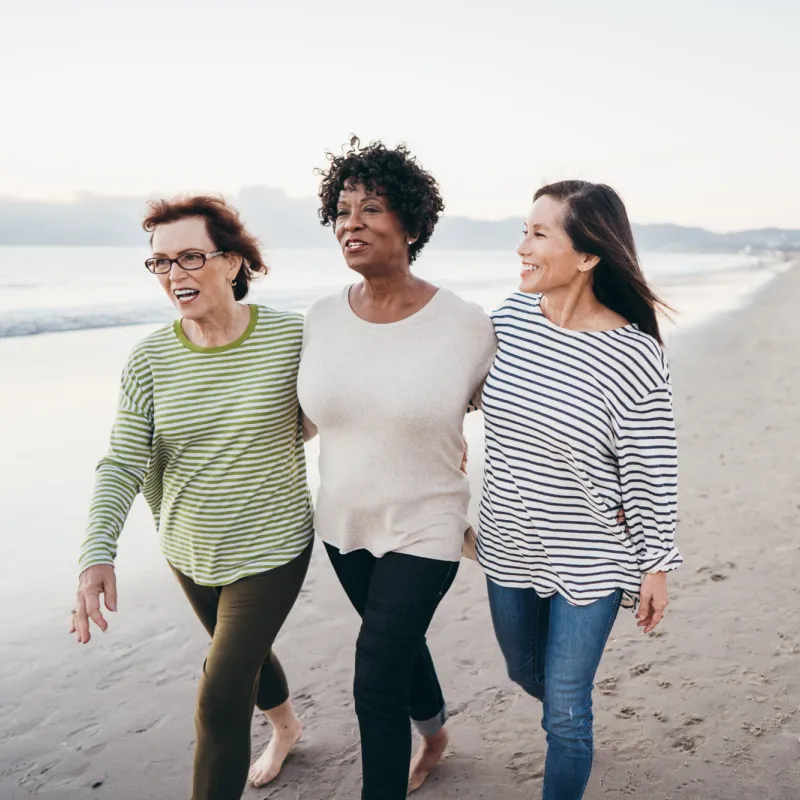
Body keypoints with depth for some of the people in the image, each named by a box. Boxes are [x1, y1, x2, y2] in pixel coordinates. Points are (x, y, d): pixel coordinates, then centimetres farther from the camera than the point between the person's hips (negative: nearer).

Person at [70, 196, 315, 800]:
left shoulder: (291, 336, -17)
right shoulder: (150, 358, -11)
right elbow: (123, 463, -15)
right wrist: (98, 552, -28)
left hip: (271, 549, -4)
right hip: (189, 550, 4)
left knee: (221, 699, -5)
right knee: (243, 652, 27)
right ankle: (286, 726, 59)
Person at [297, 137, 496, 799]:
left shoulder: (466, 326, -18)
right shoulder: (321, 320, -6)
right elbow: (302, 417, 8)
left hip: (424, 529, -5)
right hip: (343, 525, 5)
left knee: (376, 684, -5)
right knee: (401, 644, 26)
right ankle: (435, 735, 56)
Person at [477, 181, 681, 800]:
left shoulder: (634, 359, -21)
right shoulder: (511, 316, -8)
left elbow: (652, 476, -13)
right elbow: (473, 394, 11)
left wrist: (657, 567, -6)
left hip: (588, 558, -5)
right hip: (509, 546, 5)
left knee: (565, 712, 5)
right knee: (525, 675, 26)